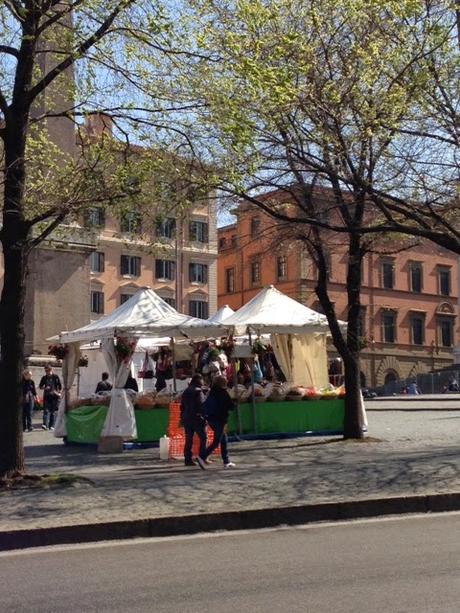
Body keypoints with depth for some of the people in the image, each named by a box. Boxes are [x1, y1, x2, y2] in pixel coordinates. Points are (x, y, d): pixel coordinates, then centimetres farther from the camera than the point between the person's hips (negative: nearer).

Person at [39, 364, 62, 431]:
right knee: (46, 410, -11)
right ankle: (45, 424, -21)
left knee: (53, 412, 2)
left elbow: (60, 386, 4)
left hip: (54, 396, -1)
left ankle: (51, 426, 7)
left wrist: (59, 393, -6)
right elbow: (40, 386, 13)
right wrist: (44, 388, -7)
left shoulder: (55, 377, 1)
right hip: (46, 396, 1)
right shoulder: (44, 378, 8)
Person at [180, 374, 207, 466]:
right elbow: (202, 405, -16)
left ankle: (188, 459, 7)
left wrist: (182, 418, 19)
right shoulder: (198, 391, -9)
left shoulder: (186, 392, 12)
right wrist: (205, 417, -13)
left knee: (188, 440, 8)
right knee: (203, 438, 3)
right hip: (197, 418, -6)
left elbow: (182, 406, 15)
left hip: (186, 418, 7)